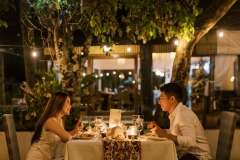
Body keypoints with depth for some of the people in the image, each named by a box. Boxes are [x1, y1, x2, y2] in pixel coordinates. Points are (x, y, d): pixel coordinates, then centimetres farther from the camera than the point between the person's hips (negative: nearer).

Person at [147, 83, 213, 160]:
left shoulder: (183, 114, -19)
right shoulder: (175, 113, 8)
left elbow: (190, 141, -30)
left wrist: (165, 135, -30)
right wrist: (159, 130, 6)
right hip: (186, 153, 8)